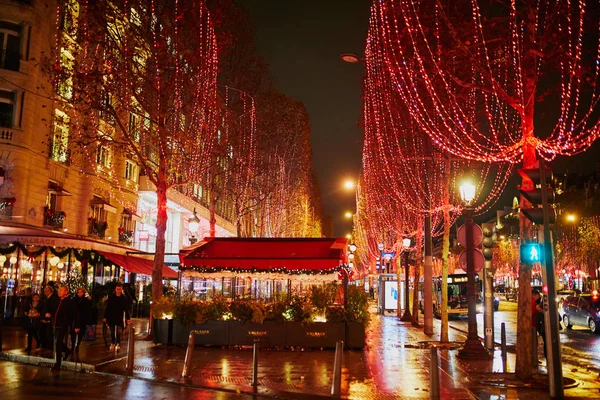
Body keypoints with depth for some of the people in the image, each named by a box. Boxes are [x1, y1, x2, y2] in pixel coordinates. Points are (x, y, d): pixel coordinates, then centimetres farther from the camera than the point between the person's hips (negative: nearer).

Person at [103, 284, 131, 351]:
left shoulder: (124, 298, -1)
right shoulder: (111, 297, -1)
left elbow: (126, 309, 2)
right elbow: (107, 308, 1)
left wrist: (128, 318, -2)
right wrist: (105, 317, -2)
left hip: (120, 318, -1)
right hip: (111, 317, 1)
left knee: (118, 332, -8)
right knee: (112, 332, 9)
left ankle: (118, 344, -2)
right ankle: (112, 343, 23)